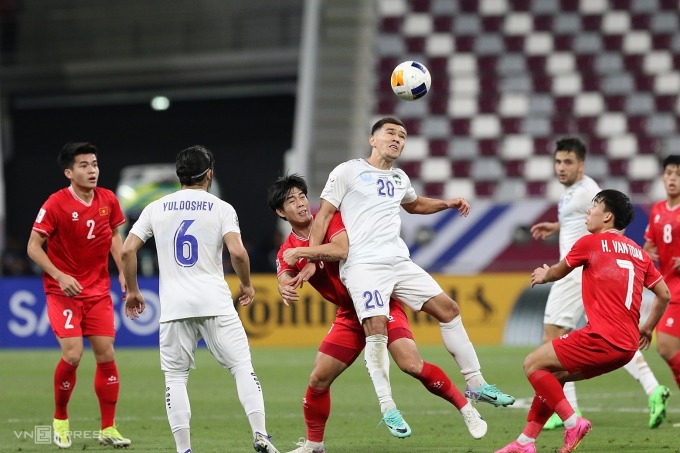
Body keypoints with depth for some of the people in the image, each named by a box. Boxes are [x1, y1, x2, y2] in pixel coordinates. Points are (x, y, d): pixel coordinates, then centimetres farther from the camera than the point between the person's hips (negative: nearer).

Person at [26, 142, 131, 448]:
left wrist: (123, 271, 4)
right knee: (73, 354, -15)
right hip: (62, 291, -4)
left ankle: (108, 429, 8)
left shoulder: (108, 200, 0)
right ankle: (60, 420, 9)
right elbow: (33, 246, -12)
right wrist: (60, 276, -22)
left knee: (106, 354, -1)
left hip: (98, 290, 4)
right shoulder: (55, 204, -14)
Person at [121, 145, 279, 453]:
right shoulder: (221, 208, 3)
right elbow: (237, 252, -10)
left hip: (173, 306, 2)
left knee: (175, 377, 7)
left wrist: (132, 291, 17)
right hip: (215, 302, -2)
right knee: (242, 365, 3)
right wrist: (246, 285, 7)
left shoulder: (156, 208, 10)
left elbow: (127, 250, 4)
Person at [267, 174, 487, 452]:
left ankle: (466, 410, -7)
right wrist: (285, 289, -40)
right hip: (349, 315, 5)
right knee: (318, 379, -1)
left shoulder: (330, 219, -9)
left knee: (411, 364, -21)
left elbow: (342, 250, -29)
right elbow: (285, 277, -17)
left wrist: (301, 252, -27)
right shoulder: (287, 252, 3)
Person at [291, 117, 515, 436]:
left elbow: (414, 204, 43)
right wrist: (311, 261, -10)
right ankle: (387, 408, -18)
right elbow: (323, 215, -1)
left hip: (400, 263, 7)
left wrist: (447, 204, 25)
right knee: (377, 328, -22)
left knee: (448, 309, 3)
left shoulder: (399, 179, 20)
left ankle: (475, 384, 12)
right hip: (363, 264, -7)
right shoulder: (348, 171, 2)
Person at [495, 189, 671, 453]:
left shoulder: (590, 243, 0)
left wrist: (544, 276, 40)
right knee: (554, 374, 20)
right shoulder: (638, 253, 16)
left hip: (602, 338, -8)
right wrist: (648, 328, 32)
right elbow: (664, 295, 18)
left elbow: (558, 272, 18)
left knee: (534, 364, 1)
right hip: (628, 346, 8)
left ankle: (572, 423, -9)